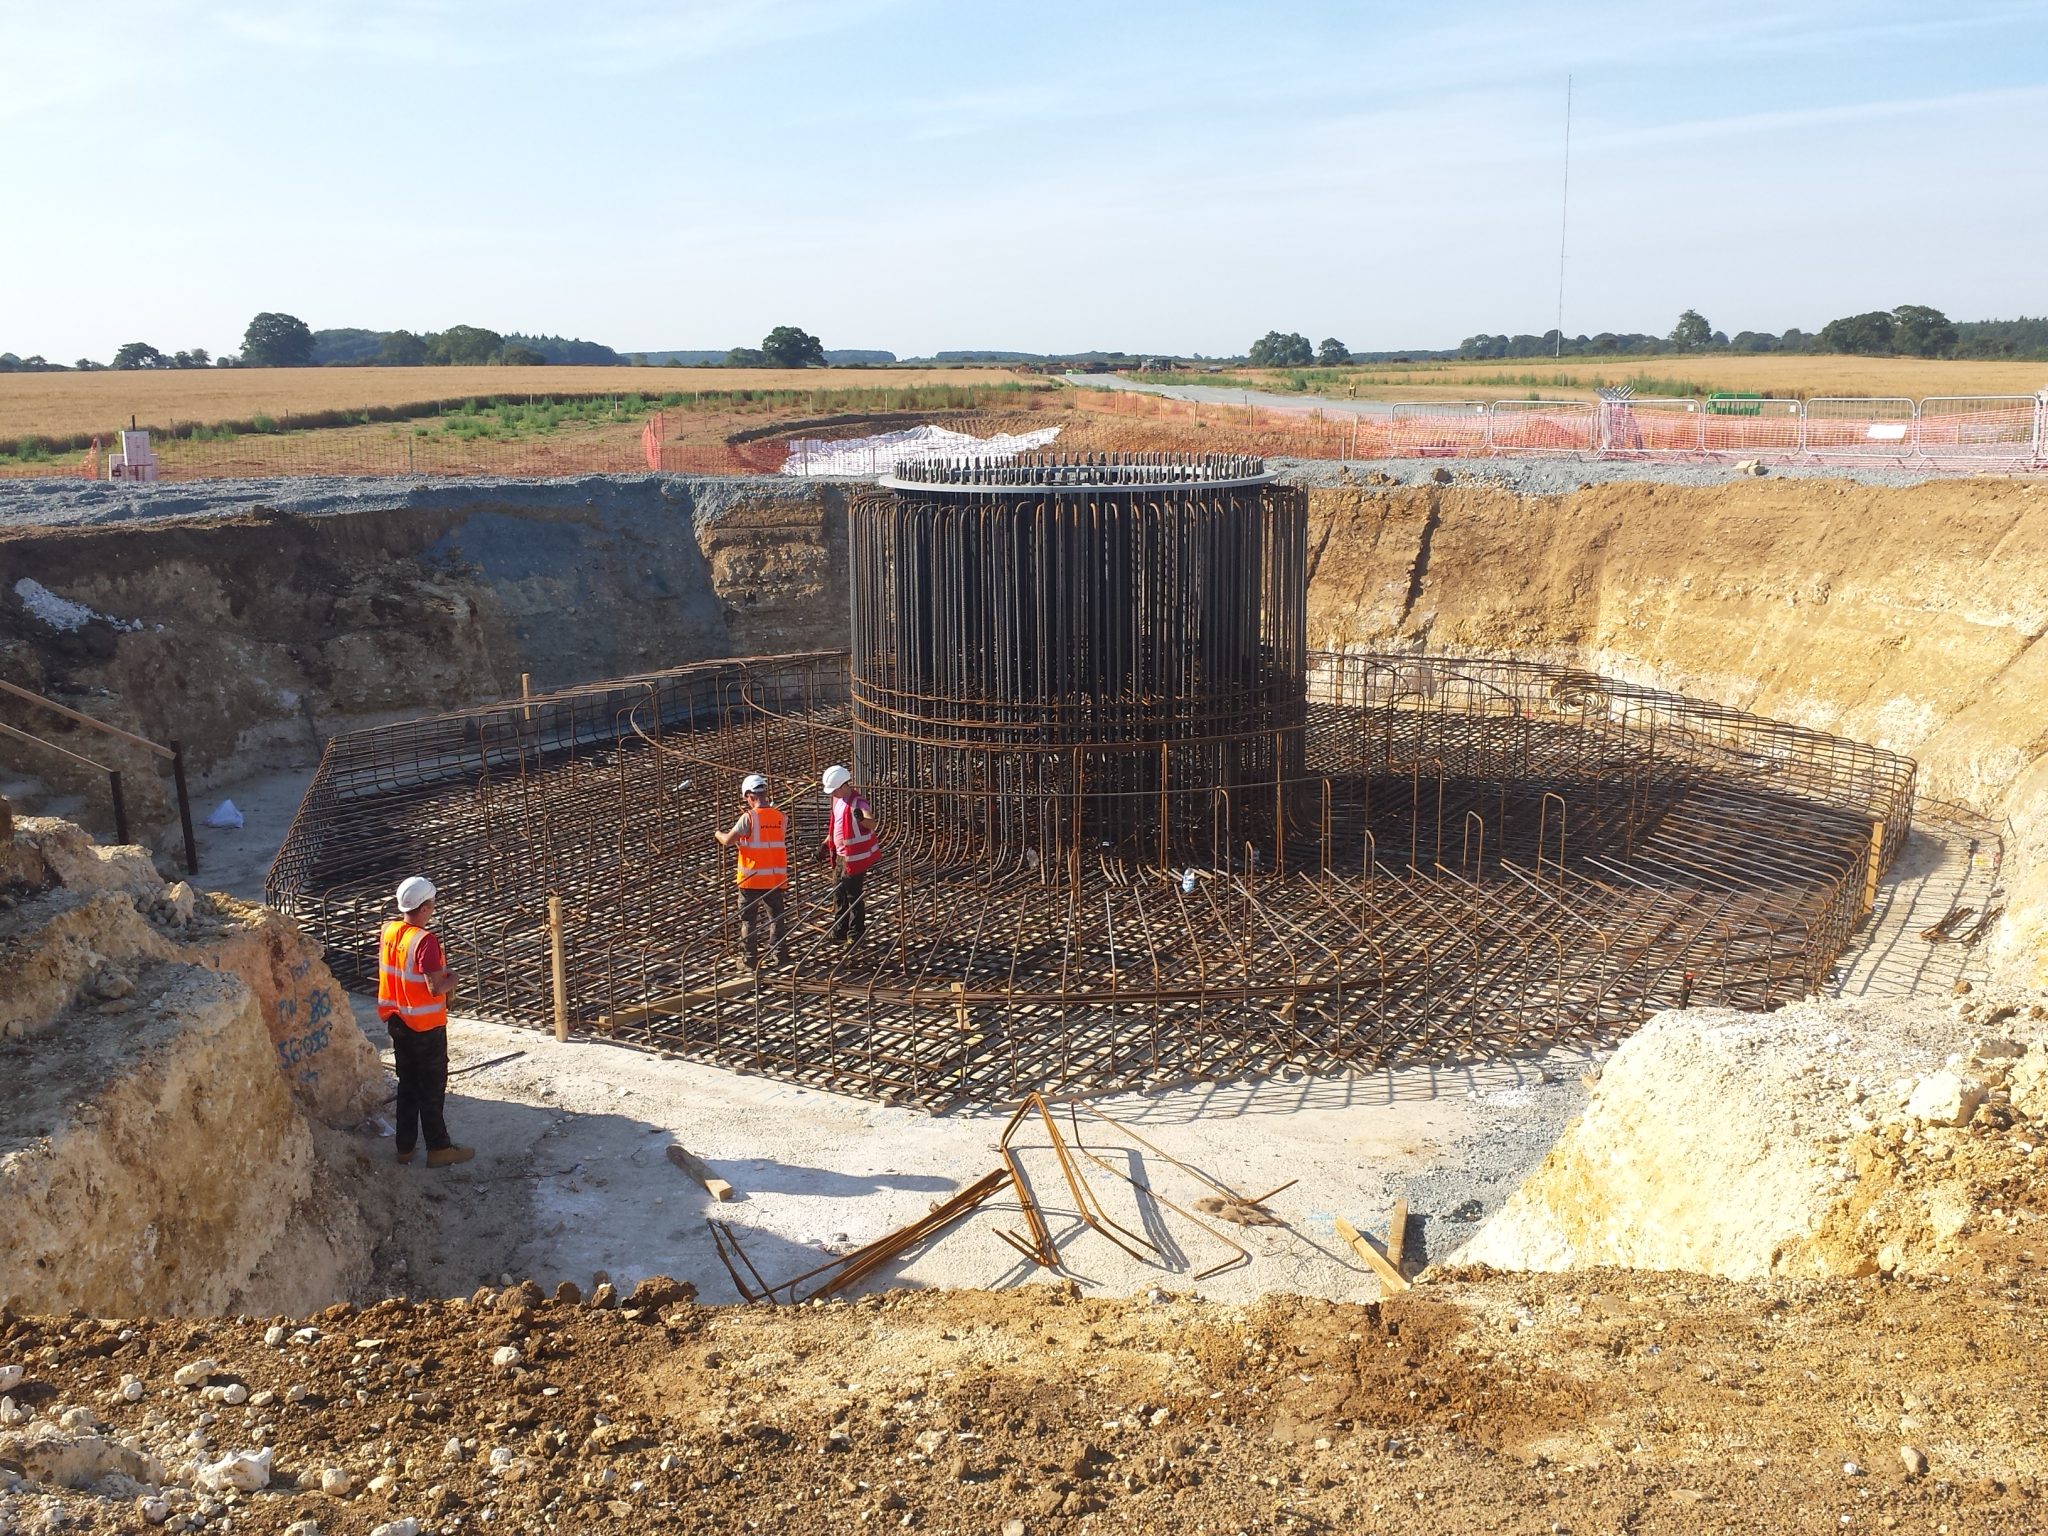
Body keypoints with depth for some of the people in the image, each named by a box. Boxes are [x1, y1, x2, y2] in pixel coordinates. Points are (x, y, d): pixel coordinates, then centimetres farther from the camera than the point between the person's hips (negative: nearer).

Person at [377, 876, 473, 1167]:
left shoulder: (388, 931, -1)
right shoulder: (425, 940, -24)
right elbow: (436, 988, -26)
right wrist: (452, 979, -6)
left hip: (397, 1022, 7)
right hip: (426, 1026, -7)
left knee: (407, 1084, 18)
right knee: (432, 1088, 5)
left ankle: (405, 1147, 25)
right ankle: (438, 1149, 13)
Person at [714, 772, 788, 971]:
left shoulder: (748, 818, -14)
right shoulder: (781, 818, -1)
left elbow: (727, 841, -10)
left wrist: (718, 834, 12)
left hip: (751, 879, -3)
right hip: (776, 879, 4)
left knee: (749, 920, 10)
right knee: (776, 917, 18)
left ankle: (751, 960, 14)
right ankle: (781, 955, 20)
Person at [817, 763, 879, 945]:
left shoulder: (858, 802, -22)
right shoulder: (838, 799, 6)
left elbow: (871, 823, -40)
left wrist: (862, 819, -62)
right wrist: (826, 843, 18)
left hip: (855, 857, -9)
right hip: (841, 855, 9)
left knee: (854, 895, -1)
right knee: (838, 894, 16)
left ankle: (855, 935, 10)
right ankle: (840, 932, 27)